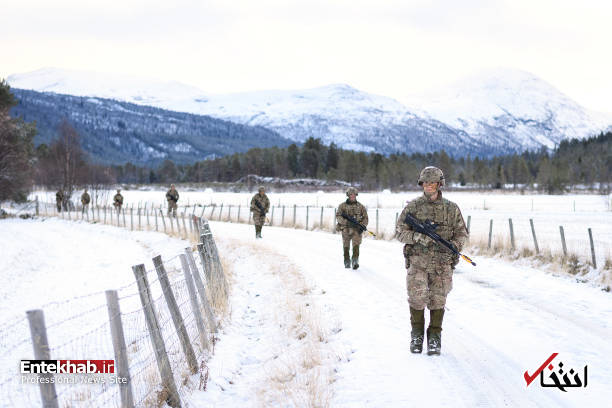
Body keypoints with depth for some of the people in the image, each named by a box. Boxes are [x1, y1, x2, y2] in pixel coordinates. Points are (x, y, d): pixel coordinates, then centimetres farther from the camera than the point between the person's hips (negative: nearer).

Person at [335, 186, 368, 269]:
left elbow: (365, 218, 11)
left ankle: (355, 261, -23)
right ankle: (347, 262, 17)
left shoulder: (360, 206, 10)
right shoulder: (342, 205, 6)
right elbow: (338, 216, -3)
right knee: (346, 246, 5)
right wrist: (347, 222, -18)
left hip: (357, 229, 0)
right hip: (346, 229, 1)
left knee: (356, 245, -16)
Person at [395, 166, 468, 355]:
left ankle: (435, 337, 15)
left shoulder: (451, 209, 6)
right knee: (417, 298, -5)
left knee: (438, 300, 2)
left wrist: (453, 246, -9)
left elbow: (462, 233, 11)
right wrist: (417, 237, -15)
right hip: (418, 261, -1)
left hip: (442, 263, 1)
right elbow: (400, 231, 3)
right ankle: (417, 334, 15)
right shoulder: (413, 206, 3)